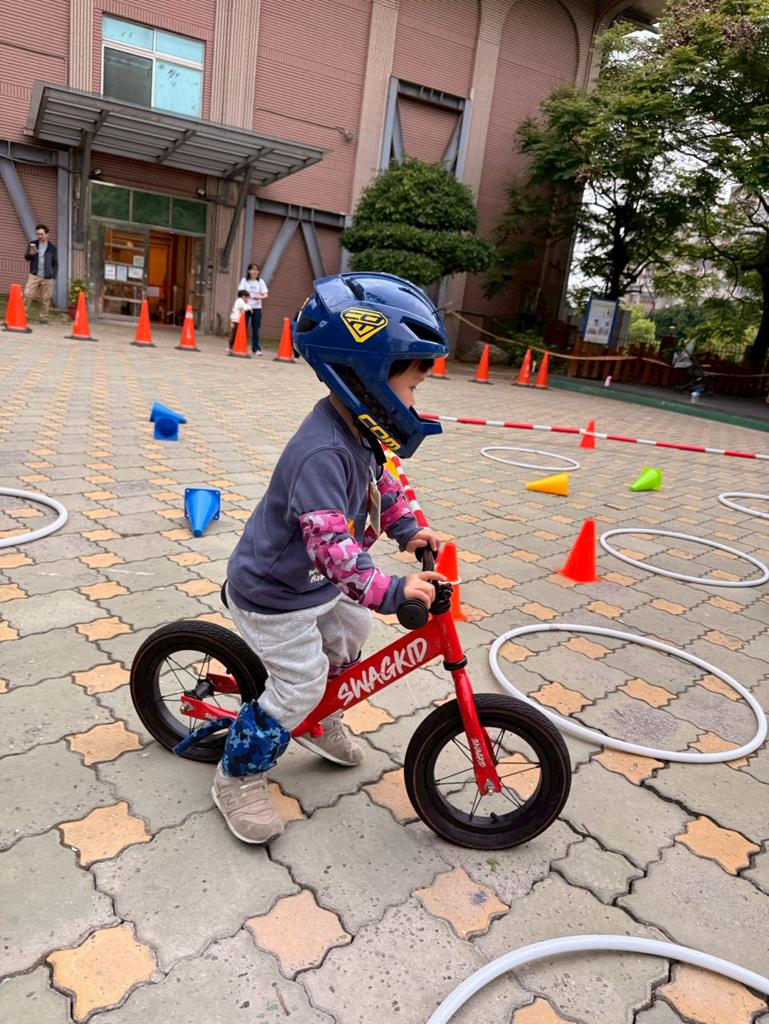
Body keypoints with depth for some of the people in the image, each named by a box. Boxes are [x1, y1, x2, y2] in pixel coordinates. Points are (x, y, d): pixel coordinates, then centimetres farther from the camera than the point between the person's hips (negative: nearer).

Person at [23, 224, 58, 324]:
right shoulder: (33, 244, 8)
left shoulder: (52, 248, 5)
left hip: (47, 277, -1)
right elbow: (26, 257, 7)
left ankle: (43, 318, 13)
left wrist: (53, 277, 1)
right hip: (34, 275, 1)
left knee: (46, 299, 2)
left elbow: (55, 264, 8)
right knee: (27, 294, -9)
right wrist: (30, 254, -16)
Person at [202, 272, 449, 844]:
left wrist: (408, 530, 2)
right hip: (272, 594, -9)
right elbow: (330, 542, -42)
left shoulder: (359, 430, -5)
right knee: (299, 684, -1)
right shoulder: (322, 452, -36)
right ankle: (239, 776, 22)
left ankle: (317, 721, 46)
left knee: (350, 634, 22)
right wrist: (390, 590, -44)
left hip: (317, 582, 9)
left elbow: (381, 483, 12)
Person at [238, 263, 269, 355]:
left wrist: (260, 296, -19)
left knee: (256, 329, -2)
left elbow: (266, 294, 2)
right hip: (246, 307, -1)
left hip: (257, 308, 1)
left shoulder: (260, 282, 8)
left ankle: (257, 349, 0)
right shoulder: (244, 280, 5)